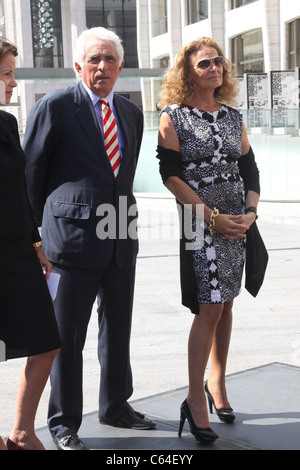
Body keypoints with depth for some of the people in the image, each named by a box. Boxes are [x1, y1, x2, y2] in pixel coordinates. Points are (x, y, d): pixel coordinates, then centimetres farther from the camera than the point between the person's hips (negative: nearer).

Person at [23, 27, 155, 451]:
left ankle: (115, 405, 35)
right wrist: (41, 228, 2)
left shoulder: (131, 113, 12)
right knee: (68, 335, 4)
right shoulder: (55, 106, -7)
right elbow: (30, 173, -2)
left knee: (118, 328, 17)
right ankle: (64, 422, 19)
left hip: (121, 240, 6)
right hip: (74, 237, -6)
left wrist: (121, 214, 16)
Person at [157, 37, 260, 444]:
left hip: (237, 223, 5)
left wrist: (250, 212, -5)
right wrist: (213, 216, -14)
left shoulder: (233, 117, 13)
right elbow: (170, 174, -9)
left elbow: (249, 168, 12)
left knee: (225, 305, 10)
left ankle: (216, 383, 25)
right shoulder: (173, 117, -2)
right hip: (200, 223, -5)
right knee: (209, 308, -9)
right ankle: (195, 400, 1)